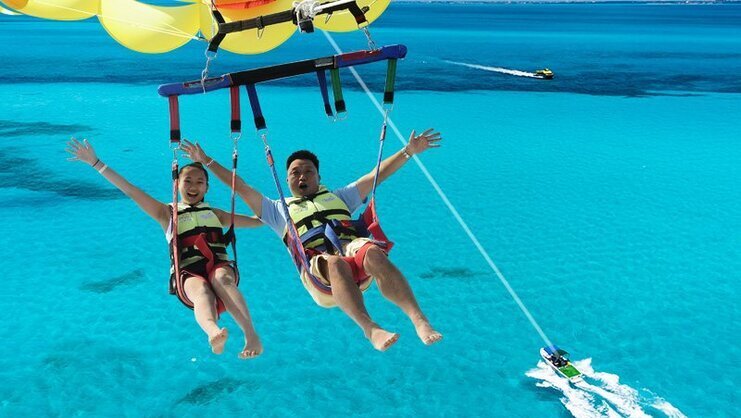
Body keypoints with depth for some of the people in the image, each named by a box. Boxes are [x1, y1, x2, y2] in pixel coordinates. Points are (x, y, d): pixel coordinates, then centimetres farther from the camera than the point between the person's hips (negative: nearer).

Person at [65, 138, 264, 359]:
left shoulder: (214, 213, 27)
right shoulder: (168, 213, 20)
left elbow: (256, 220, 32)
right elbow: (129, 190, 15)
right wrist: (96, 163, 11)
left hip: (220, 265, 2)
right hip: (188, 274, -2)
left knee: (222, 278, -36)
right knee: (201, 290, -37)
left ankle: (252, 336, -52)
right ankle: (213, 332, -69)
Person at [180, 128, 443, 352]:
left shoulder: (338, 197, 35)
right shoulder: (279, 210, 32)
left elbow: (377, 175, 29)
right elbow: (241, 188, 28)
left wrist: (408, 151, 22)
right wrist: (207, 162, 24)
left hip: (352, 248, 2)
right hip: (318, 265, -1)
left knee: (373, 253, -35)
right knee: (336, 264, -39)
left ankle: (419, 320, -46)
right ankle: (370, 329, -53)